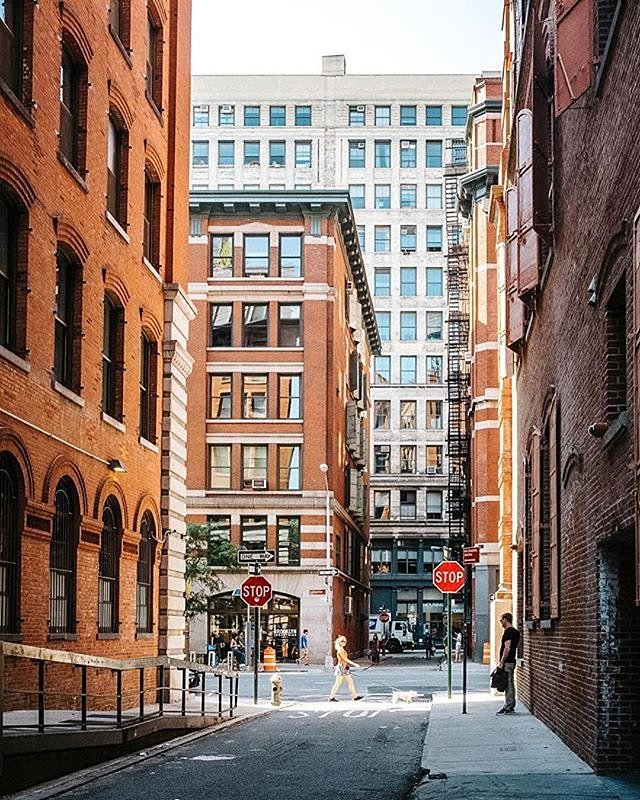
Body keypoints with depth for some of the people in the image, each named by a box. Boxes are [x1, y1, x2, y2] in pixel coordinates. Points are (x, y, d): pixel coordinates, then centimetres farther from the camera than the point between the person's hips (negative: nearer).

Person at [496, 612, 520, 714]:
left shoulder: (508, 632, -16)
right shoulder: (516, 631, 15)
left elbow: (507, 648, -22)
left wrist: (501, 662, -18)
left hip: (507, 662, -10)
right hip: (512, 661, 10)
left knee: (507, 685, -7)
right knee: (511, 684, 12)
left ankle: (508, 707, -6)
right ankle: (511, 706, 16)